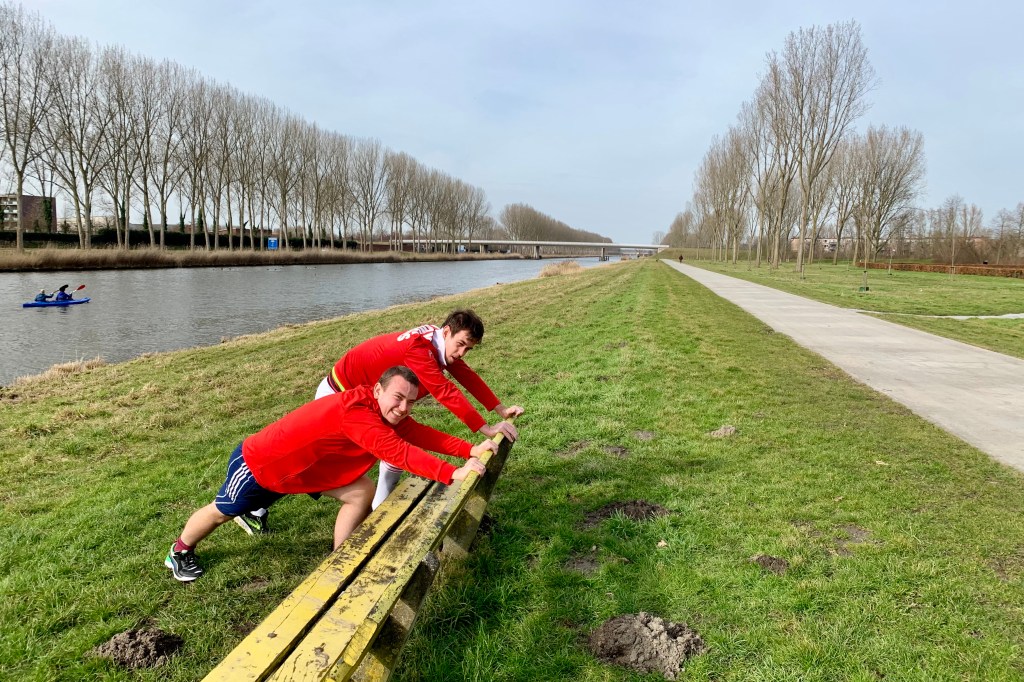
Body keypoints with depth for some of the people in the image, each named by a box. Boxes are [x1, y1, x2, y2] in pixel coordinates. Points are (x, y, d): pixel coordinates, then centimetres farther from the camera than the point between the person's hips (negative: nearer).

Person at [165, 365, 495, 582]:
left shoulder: (390, 413, -13)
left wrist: (471, 449, -26)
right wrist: (453, 474, -52)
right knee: (223, 511, 18)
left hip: (306, 466, 8)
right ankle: (180, 552, 48)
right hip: (260, 463, -7)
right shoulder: (355, 412, -42)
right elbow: (397, 451, -50)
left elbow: (421, 434, -16)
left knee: (362, 493, -8)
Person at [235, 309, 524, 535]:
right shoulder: (418, 347, -35)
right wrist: (487, 430, -33)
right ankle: (252, 509, 23)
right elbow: (446, 392, -37)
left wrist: (501, 410, -1)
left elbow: (467, 376, 0)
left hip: (367, 397, 9)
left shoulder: (444, 343, -8)